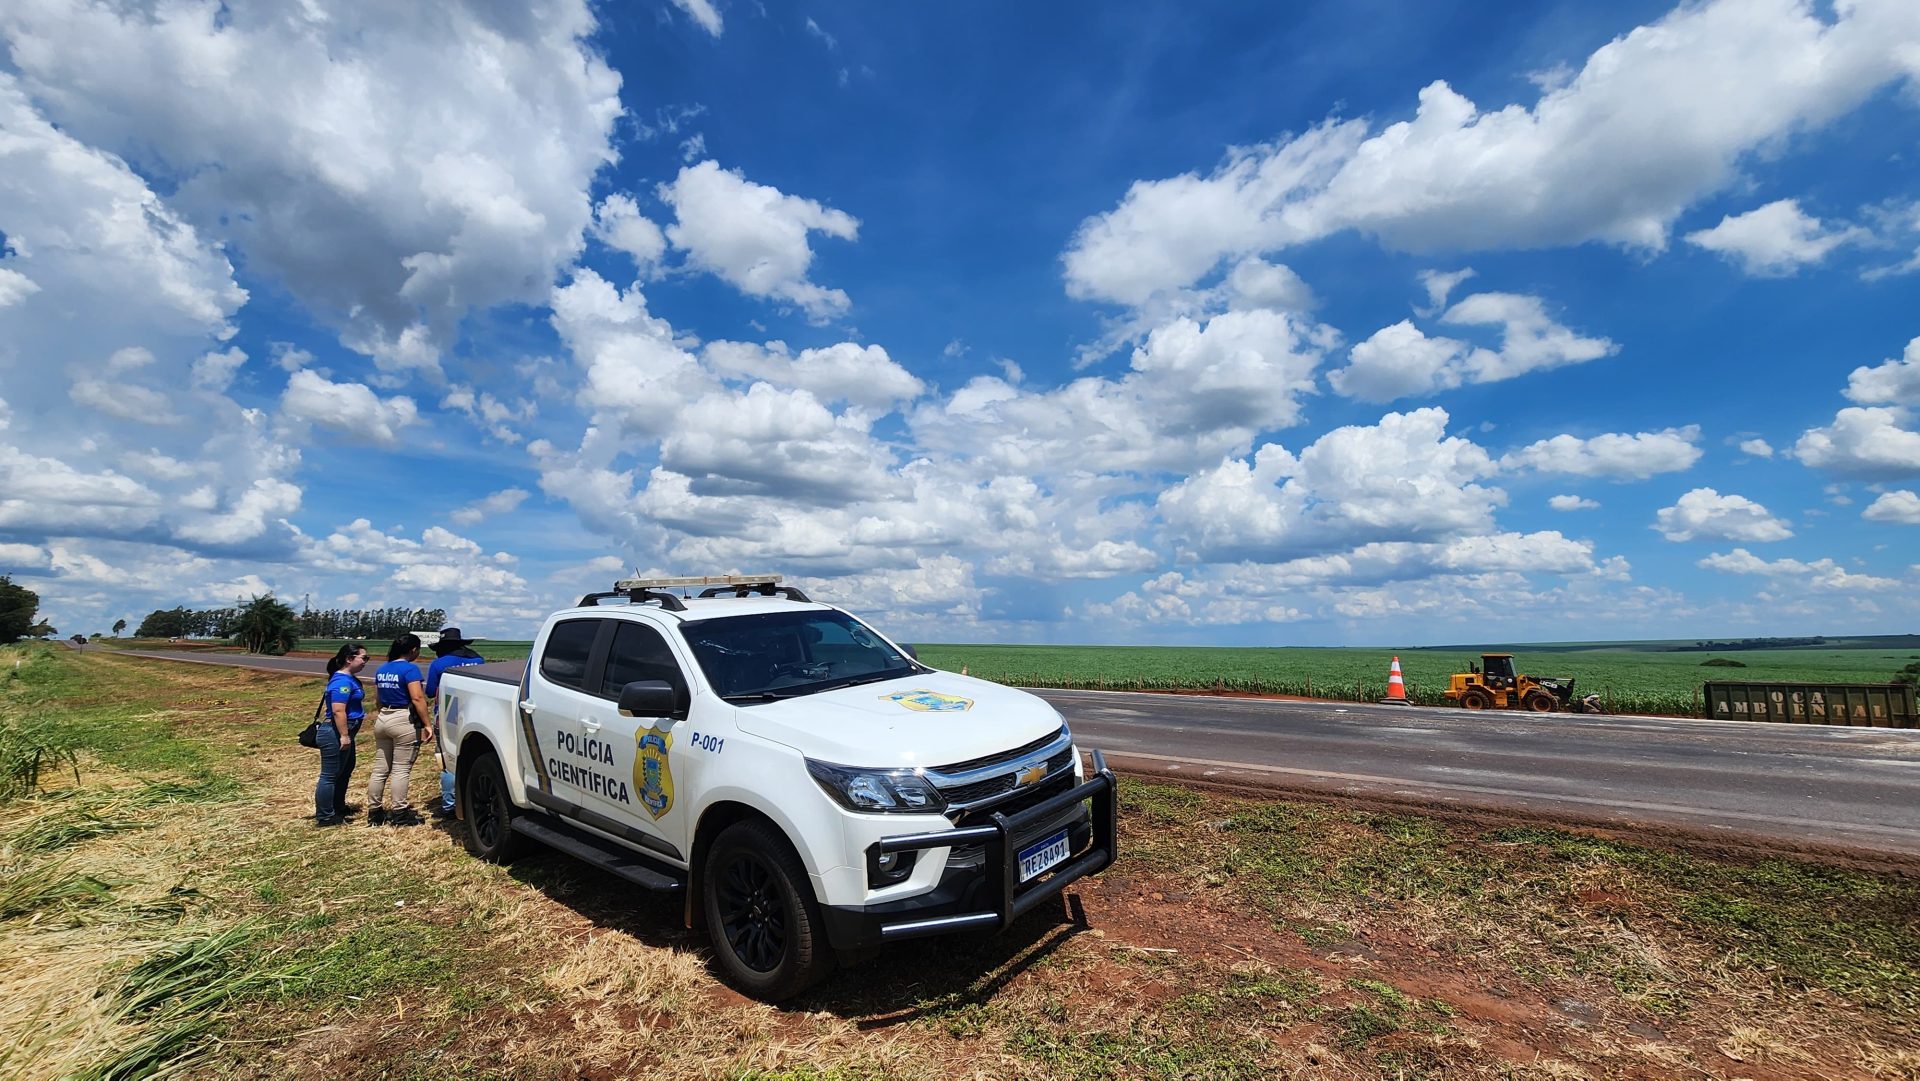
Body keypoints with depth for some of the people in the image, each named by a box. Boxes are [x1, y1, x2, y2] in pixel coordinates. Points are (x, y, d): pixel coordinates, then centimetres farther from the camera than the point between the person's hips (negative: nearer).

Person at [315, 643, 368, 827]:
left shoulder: (350, 678, 11)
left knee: (344, 771, 21)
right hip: (335, 734, -11)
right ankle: (324, 817, 8)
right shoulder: (342, 681, -21)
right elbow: (338, 711, -27)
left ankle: (338, 809, 33)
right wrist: (344, 736, -26)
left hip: (343, 732, 11)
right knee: (330, 775, -1)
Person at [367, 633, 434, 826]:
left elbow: (378, 697, 16)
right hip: (404, 721, -8)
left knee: (380, 768, 12)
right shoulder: (410, 669, -13)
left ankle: (374, 811, 18)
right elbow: (417, 698, -20)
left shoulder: (381, 670, 12)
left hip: (382, 719, 8)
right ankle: (399, 813, 1)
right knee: (401, 769, -3)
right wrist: (426, 724, -18)